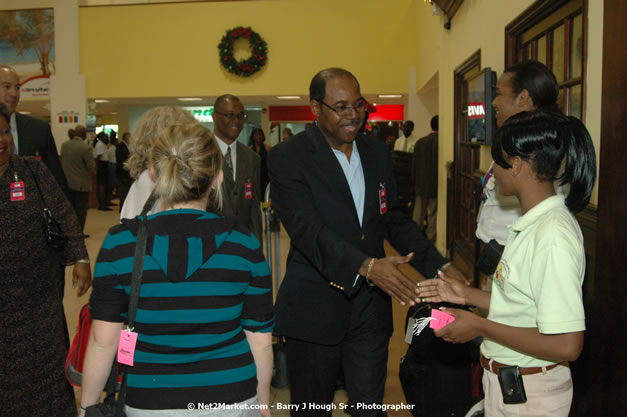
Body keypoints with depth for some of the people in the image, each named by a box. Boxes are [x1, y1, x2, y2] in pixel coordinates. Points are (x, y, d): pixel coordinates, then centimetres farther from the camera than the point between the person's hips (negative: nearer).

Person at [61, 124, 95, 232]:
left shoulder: (64, 146, 1)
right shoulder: (85, 148, -18)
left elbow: (62, 162, 10)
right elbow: (91, 168, -15)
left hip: (67, 183, 6)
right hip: (81, 185, -6)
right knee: (80, 211, 4)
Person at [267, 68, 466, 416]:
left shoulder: (378, 152, 8)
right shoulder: (288, 158, -10)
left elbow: (395, 218, 11)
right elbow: (307, 230, -23)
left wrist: (440, 267, -2)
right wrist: (367, 266, -36)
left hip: (370, 307, 4)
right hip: (315, 310, -4)